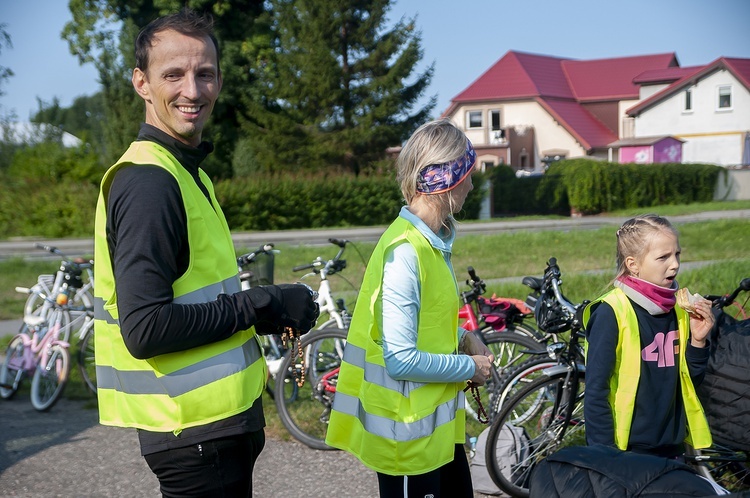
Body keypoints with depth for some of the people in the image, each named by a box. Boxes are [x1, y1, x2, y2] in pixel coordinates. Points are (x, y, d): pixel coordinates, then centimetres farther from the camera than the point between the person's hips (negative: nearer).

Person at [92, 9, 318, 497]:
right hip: (194, 430, -10)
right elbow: (145, 328, -26)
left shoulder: (188, 173, 13)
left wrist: (273, 311, 1)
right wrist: (258, 305, -18)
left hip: (221, 418, 10)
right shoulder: (148, 182, -19)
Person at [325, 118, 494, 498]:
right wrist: (470, 367, -13)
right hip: (409, 432, -9)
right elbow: (401, 360, -26)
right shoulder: (405, 252, -24)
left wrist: (464, 338, 1)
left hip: (438, 424, 9)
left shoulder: (433, 241, 5)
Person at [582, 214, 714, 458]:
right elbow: (595, 390, -14)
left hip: (672, 447, 6)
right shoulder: (611, 312, -15)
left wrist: (697, 341, -5)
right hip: (626, 451, -6)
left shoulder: (678, 309, 4)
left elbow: (689, 381, 10)